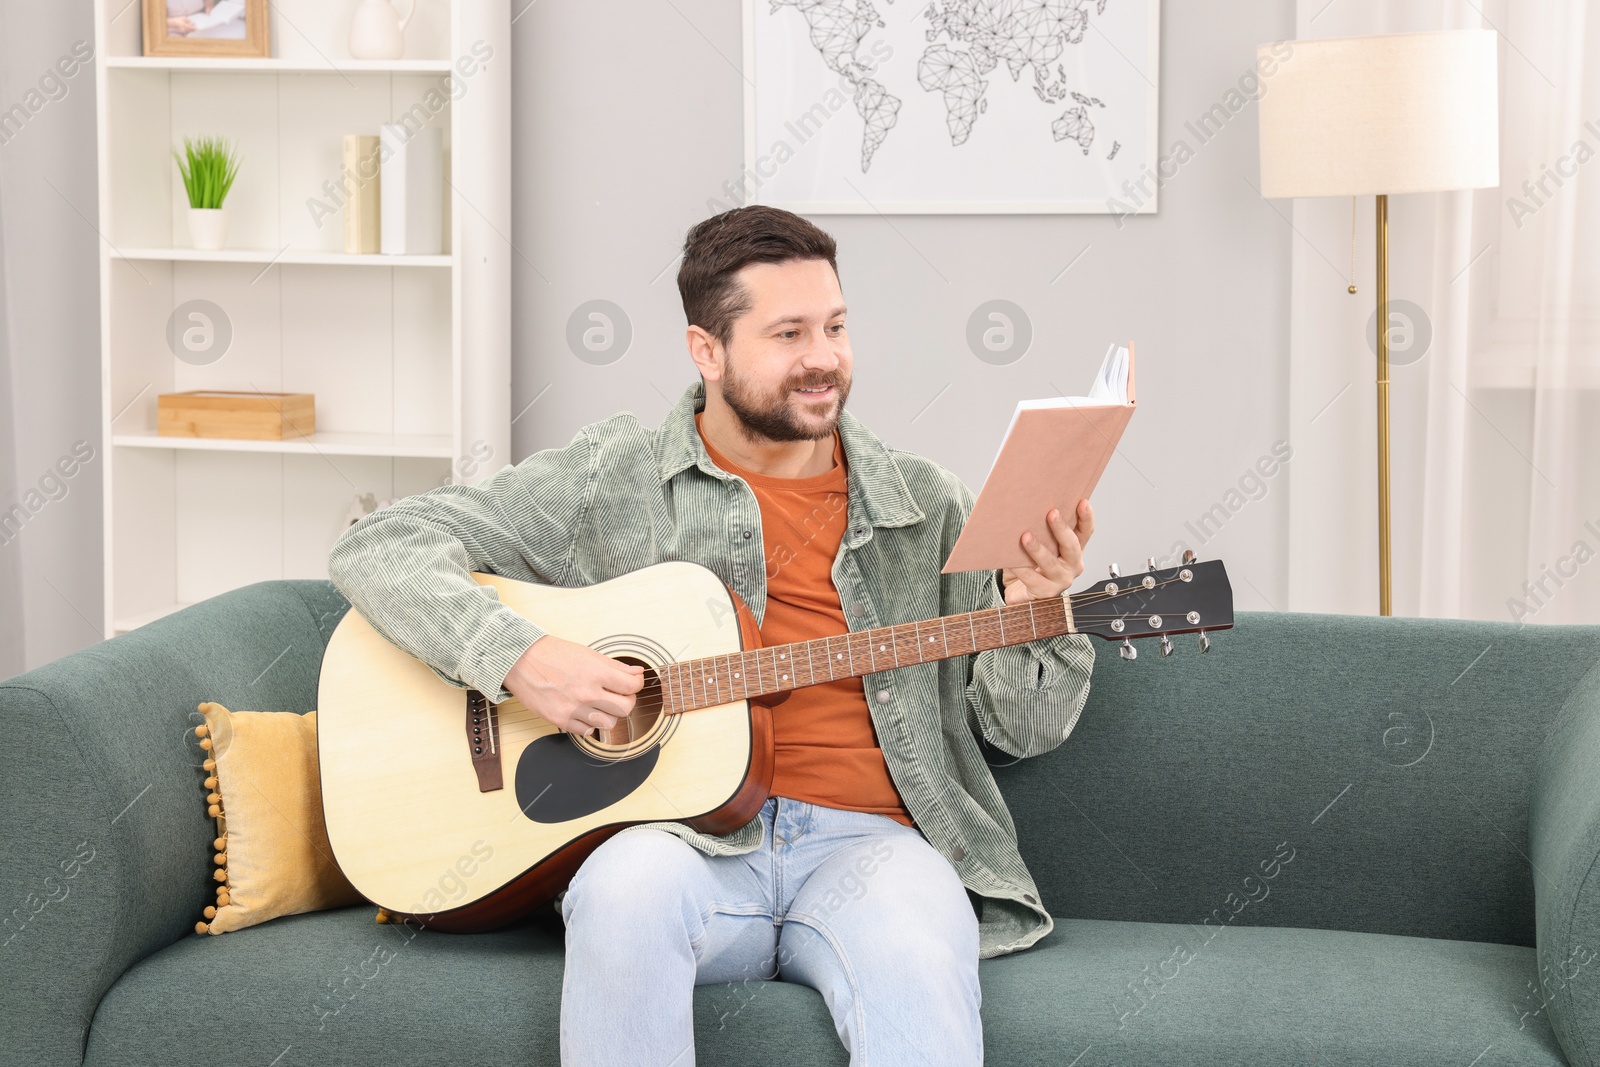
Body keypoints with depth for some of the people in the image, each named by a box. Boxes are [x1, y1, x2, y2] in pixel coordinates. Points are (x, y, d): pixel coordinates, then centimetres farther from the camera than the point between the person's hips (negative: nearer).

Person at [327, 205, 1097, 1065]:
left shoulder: (927, 507, 15)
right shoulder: (611, 480, 8)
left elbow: (1022, 728, 17)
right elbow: (378, 549, 4)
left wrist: (1029, 606, -4)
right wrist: (516, 656, -12)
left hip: (863, 839, 1)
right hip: (684, 834, 0)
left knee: (919, 961, -36)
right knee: (630, 886, -37)